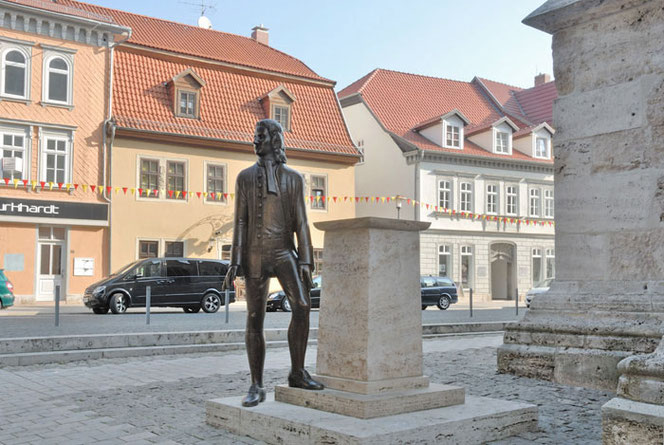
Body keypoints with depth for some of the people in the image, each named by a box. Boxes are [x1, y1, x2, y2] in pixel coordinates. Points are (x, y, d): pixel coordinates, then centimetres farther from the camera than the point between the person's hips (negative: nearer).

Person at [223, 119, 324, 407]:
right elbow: (240, 221, 6)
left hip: (284, 252, 0)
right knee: (254, 320, -1)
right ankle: (256, 386, 8)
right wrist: (235, 261, -2)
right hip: (255, 256, 0)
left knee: (302, 305, -20)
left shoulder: (294, 178, 9)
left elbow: (300, 222, 5)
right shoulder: (245, 177, 10)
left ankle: (297, 373, -5)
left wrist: (305, 261, -4)